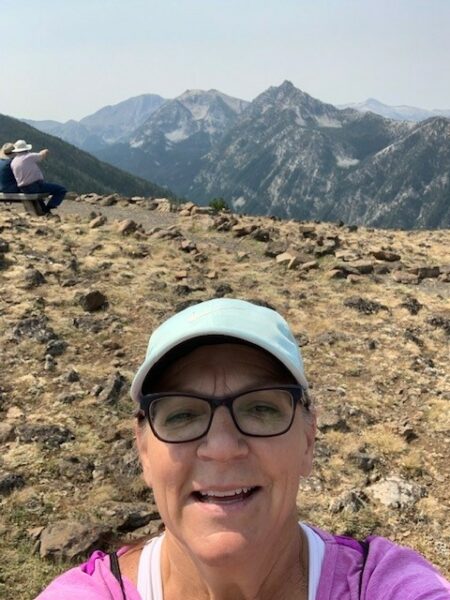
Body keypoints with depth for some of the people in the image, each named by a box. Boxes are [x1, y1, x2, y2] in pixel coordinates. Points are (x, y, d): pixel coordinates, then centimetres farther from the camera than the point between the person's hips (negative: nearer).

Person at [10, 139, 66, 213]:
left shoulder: (13, 163, 5)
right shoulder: (31, 156, -11)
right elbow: (46, 152, -3)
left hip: (24, 189, 7)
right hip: (36, 186, -7)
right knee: (62, 190, -1)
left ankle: (43, 210, 36)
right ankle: (47, 208, -11)